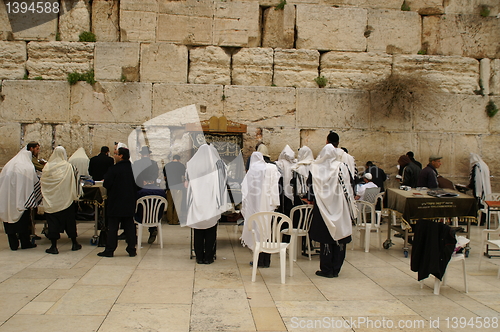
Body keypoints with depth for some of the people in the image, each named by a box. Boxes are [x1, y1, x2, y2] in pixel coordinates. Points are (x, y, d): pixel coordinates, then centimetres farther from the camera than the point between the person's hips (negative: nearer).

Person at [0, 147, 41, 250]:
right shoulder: (28, 167, -3)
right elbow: (35, 183, 0)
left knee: (10, 221, 9)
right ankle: (25, 243, 13)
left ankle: (13, 244, 12)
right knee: (23, 221, 7)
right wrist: (39, 195, 15)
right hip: (22, 199, -3)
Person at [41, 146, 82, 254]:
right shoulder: (68, 166, -7)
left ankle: (54, 246, 5)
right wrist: (75, 195, 10)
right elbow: (73, 182, -3)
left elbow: (42, 181, 4)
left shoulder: (48, 166, -5)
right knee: (69, 220, 12)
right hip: (66, 199, 0)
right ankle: (74, 243, 22)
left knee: (53, 221, 5)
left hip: (51, 200, 0)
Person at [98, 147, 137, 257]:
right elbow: (137, 186, 9)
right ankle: (132, 250, 12)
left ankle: (109, 250, 8)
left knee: (112, 227, 3)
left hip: (115, 203, -5)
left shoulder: (113, 169, -15)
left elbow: (106, 184, -11)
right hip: (130, 203, 5)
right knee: (129, 226, 10)